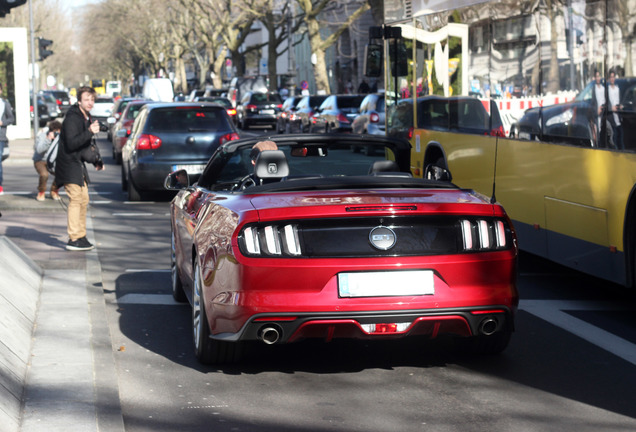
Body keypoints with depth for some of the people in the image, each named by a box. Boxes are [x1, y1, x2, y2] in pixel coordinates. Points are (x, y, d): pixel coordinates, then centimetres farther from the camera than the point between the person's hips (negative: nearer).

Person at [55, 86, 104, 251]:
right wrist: (90, 132, -35)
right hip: (68, 165, -10)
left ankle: (80, 236, 20)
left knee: (83, 200, 12)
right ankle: (74, 239, -14)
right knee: (76, 199, -13)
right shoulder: (72, 118, -17)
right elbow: (71, 143, -27)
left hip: (79, 165, 10)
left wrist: (96, 161, 16)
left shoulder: (87, 119, 13)